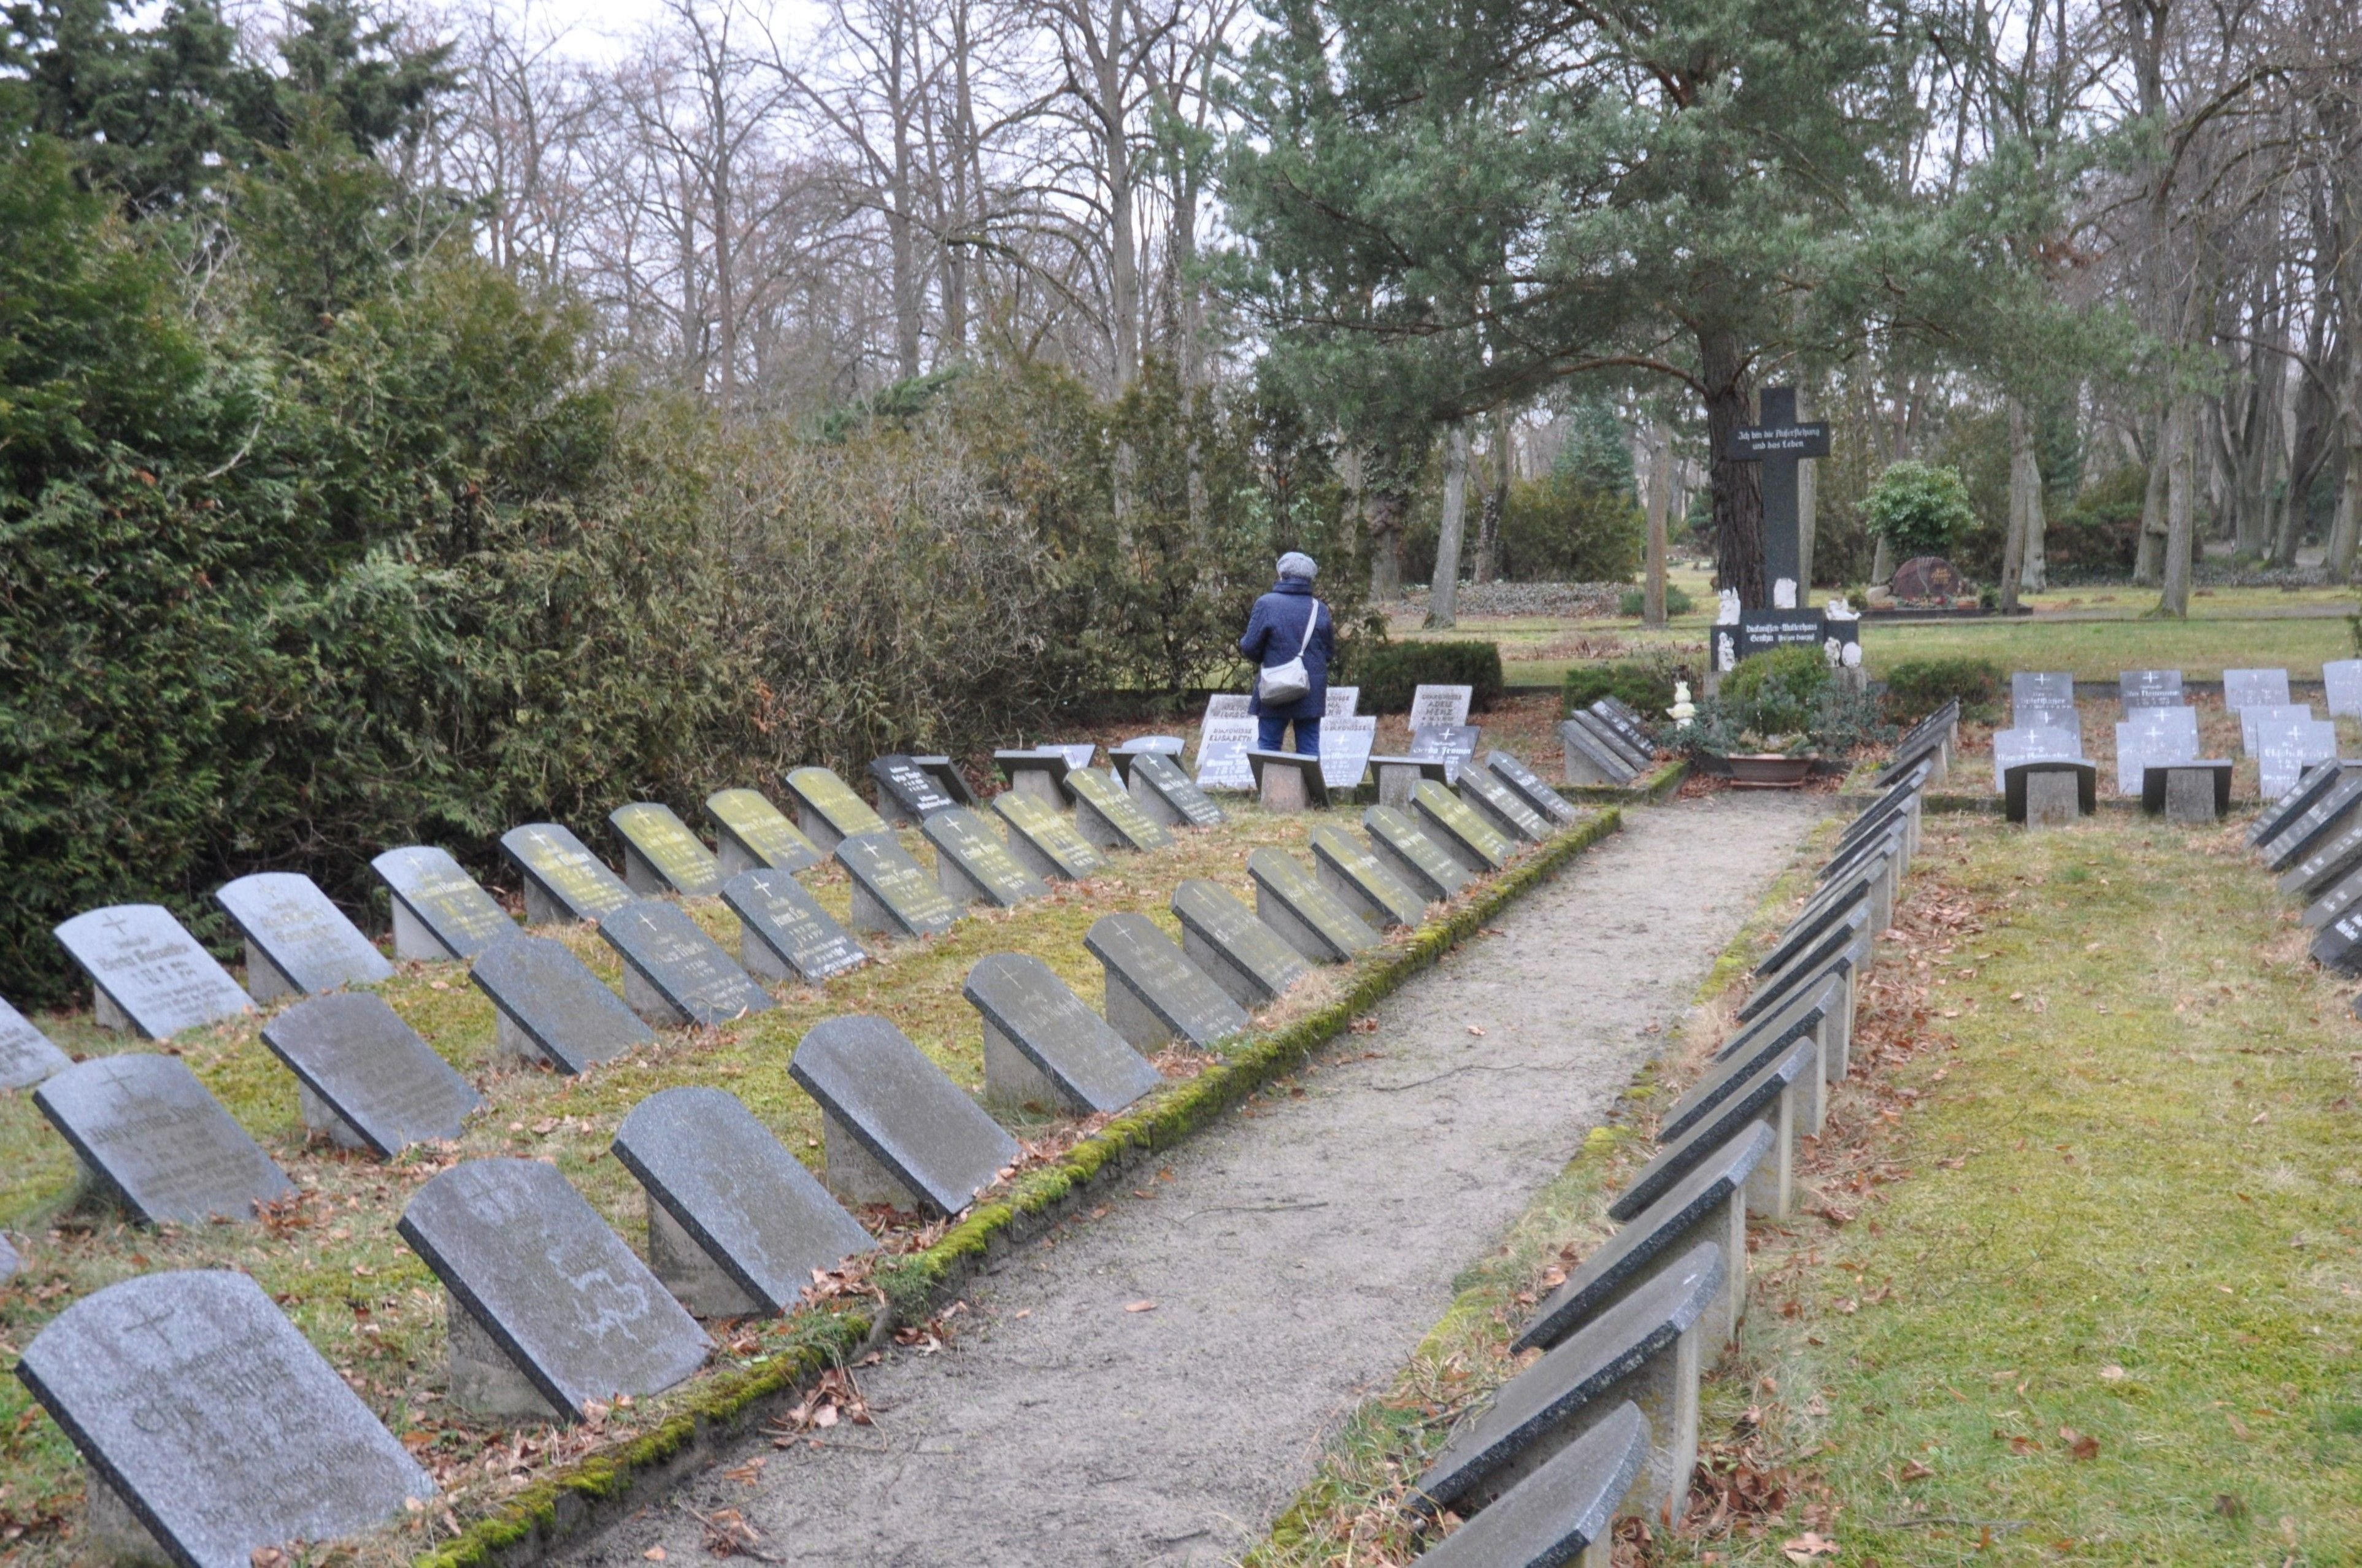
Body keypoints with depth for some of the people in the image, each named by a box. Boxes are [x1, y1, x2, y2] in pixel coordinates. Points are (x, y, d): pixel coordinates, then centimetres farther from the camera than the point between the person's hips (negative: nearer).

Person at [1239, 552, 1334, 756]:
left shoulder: (1266, 604, -9)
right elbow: (1329, 653, 7)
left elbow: (1250, 647, -9)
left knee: (1268, 746, 5)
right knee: (1309, 748, 7)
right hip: (1312, 693, 3)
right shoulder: (1320, 609, 0)